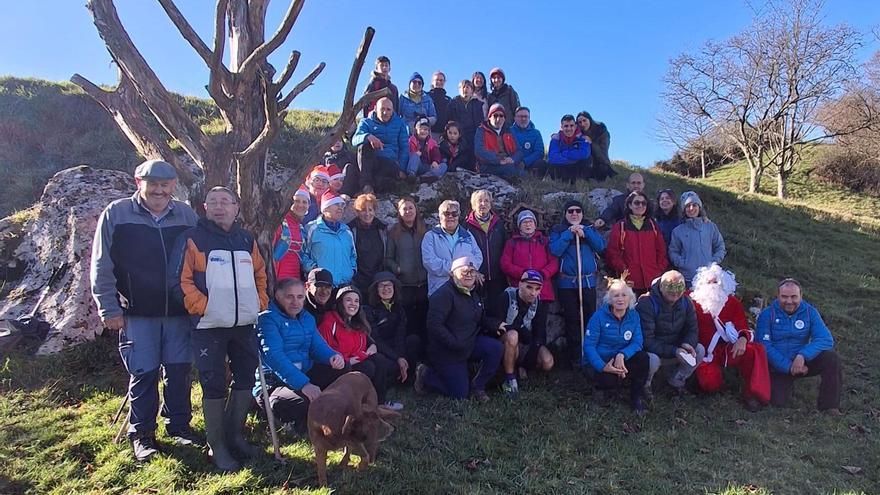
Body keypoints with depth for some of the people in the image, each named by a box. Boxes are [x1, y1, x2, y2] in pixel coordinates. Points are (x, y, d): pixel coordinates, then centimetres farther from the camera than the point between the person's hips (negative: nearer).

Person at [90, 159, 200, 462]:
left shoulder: (186, 215, 4)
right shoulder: (116, 214, -2)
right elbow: (101, 266, -1)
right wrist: (109, 309, -4)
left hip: (179, 312, 2)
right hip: (137, 313, -2)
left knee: (179, 370, 8)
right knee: (143, 373, 4)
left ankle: (179, 426, 25)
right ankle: (142, 434, 21)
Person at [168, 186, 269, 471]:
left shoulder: (247, 241, 10)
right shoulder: (192, 239, -5)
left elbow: (261, 274, 20)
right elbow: (180, 282, -10)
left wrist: (260, 302, 8)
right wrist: (203, 307, -15)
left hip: (245, 325, 5)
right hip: (209, 327, -5)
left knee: (245, 379, 12)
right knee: (214, 386, 0)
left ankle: (236, 436, 29)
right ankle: (217, 447, 14)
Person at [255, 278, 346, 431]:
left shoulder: (307, 318, 15)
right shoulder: (267, 319, -11)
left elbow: (318, 346, 10)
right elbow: (274, 356, -23)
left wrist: (334, 357, -16)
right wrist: (303, 384, -34)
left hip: (306, 375, 8)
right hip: (273, 384, -8)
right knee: (307, 403, -33)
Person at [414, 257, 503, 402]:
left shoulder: (473, 293, 9)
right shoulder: (444, 294, -19)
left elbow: (479, 321, 19)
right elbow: (434, 325, -27)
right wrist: (455, 344, -26)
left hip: (470, 343, 7)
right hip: (446, 352, -7)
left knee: (496, 348, -18)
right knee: (459, 394, -5)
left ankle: (477, 386, 1)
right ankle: (425, 375, 16)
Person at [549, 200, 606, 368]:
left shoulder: (589, 228, 12)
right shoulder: (558, 230, 5)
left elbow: (601, 246, -3)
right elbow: (555, 250, -11)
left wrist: (585, 233, -12)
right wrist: (569, 233, -14)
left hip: (588, 281, 2)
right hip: (567, 283, -2)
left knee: (590, 318, 2)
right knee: (572, 320, 2)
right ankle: (575, 357, 11)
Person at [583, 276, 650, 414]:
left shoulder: (634, 315, -3)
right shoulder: (599, 316, -15)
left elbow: (637, 343, -9)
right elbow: (588, 345, -16)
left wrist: (622, 355, -30)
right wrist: (603, 366, -29)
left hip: (620, 360, 4)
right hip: (597, 362, -4)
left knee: (642, 357, -24)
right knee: (609, 380, -34)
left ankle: (637, 398, -3)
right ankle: (604, 389, 6)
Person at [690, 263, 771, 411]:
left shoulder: (733, 303, 7)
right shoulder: (691, 301, -1)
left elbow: (744, 329, 3)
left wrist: (743, 339, -19)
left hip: (728, 350, 3)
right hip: (705, 353, -3)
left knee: (757, 350, -24)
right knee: (710, 383, -29)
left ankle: (752, 394, -12)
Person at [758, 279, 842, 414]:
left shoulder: (810, 312, -4)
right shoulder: (767, 314, -9)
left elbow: (826, 339, -16)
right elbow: (765, 346, -16)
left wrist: (803, 355, -31)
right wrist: (788, 366, -24)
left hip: (803, 362, 2)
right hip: (777, 367, -2)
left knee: (831, 358, -24)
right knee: (778, 401, -20)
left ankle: (829, 404, -7)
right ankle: (786, 384, 17)